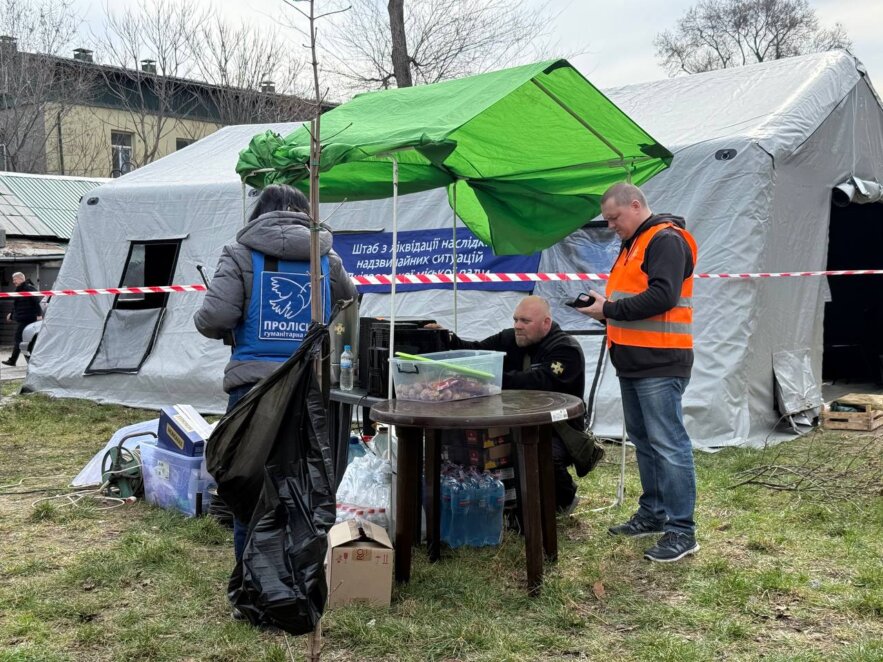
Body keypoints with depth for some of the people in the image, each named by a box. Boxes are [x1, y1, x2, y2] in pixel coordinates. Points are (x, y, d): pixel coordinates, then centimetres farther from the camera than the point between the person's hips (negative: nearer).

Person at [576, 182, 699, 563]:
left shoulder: (666, 240, -11)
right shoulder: (633, 245, 20)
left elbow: (661, 297, -22)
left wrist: (610, 310, -16)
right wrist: (604, 307, 4)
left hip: (660, 364, -10)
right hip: (633, 362, 10)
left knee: (668, 444, -8)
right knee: (643, 441, 15)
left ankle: (681, 531, -3)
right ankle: (653, 514, 27)